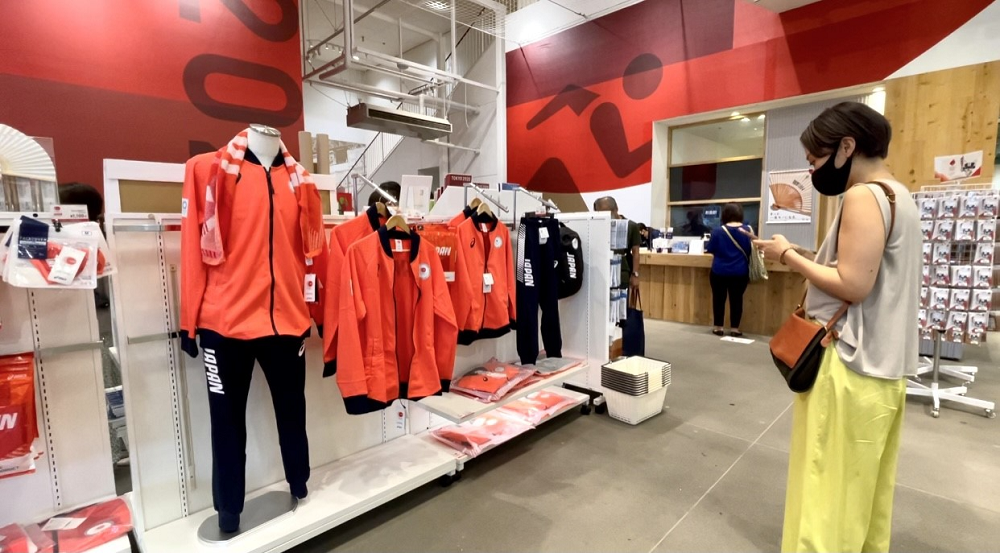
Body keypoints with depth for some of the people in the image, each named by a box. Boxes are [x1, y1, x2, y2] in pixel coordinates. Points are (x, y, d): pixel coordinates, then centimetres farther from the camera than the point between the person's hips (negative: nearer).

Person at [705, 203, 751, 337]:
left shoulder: (718, 231, -9)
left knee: (719, 299, 8)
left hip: (719, 272, -1)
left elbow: (710, 249, 1)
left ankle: (718, 327, 13)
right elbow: (751, 250, 6)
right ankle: (735, 328, 13)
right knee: (736, 299, 9)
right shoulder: (748, 230, -3)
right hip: (740, 272, 2)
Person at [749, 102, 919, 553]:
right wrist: (805, 257, 8)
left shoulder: (863, 196, -16)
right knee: (865, 482, 22)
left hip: (851, 367, -10)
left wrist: (790, 257, -12)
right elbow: (870, 273, 14)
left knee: (828, 486, 2)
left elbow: (852, 286, -22)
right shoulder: (897, 194, 14)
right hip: (883, 364, 10)